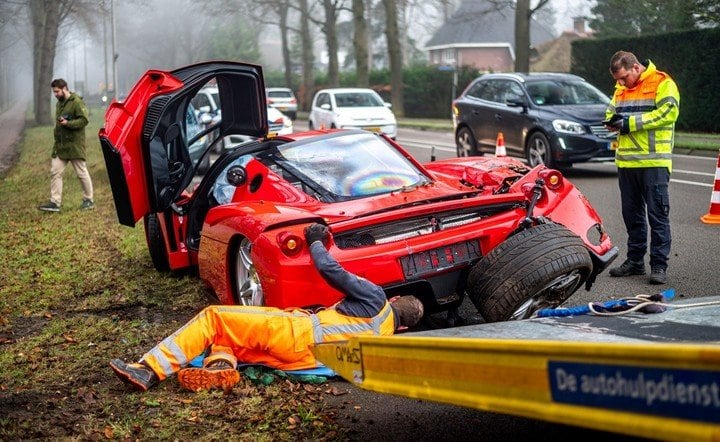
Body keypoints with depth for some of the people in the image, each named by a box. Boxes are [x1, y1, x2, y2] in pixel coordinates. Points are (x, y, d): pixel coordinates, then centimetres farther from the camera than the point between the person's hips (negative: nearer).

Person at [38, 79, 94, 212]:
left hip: (75, 145, -8)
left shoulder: (77, 102, -12)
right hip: (60, 145, 8)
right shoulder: (59, 103, 16)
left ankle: (88, 200, 16)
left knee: (82, 173, 3)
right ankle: (55, 202, 1)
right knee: (55, 172, 0)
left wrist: (67, 123, -24)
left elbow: (84, 120, -18)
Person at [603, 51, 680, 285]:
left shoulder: (662, 83, -6)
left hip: (654, 162, -7)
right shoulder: (621, 89, 17)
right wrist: (612, 121, -1)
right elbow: (611, 110, 25)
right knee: (631, 213, 12)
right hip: (626, 161, 7)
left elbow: (668, 112, -17)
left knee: (657, 214, -4)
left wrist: (631, 122, -17)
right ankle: (635, 260, 22)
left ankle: (659, 264, 0)